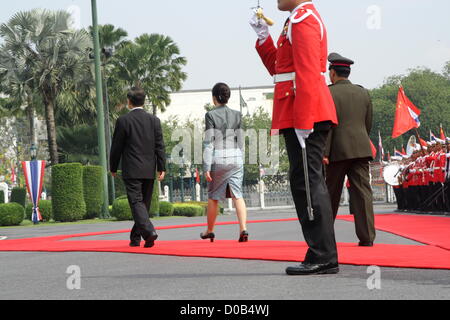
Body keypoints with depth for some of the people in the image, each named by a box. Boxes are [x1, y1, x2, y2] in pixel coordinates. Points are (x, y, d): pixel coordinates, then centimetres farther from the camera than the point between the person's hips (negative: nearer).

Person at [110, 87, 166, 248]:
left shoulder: (123, 120, -6)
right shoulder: (154, 120, 4)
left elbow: (116, 147, -2)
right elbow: (160, 146, 2)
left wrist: (113, 168, 9)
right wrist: (161, 168, 5)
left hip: (131, 170, -4)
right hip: (149, 170, 4)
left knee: (136, 202, -8)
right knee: (144, 203, 12)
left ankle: (149, 231, -28)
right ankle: (135, 238, 20)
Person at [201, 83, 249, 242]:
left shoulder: (211, 115, -6)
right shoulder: (237, 115, 6)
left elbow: (209, 143, -9)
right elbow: (240, 141, 9)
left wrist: (207, 167, -8)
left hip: (218, 159, -3)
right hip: (235, 158, 3)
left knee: (213, 196, 11)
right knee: (237, 194, -3)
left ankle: (210, 231, 23)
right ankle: (243, 229, -19)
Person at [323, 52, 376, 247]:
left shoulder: (329, 93, -4)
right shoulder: (363, 93, 11)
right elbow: (368, 124, 14)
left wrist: (324, 152, -12)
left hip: (338, 150, -3)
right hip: (361, 149, 3)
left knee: (332, 193, 8)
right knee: (362, 191, -2)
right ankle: (367, 237, -10)